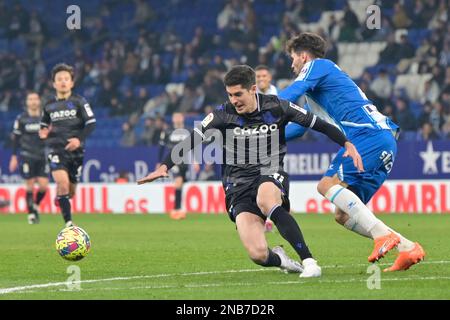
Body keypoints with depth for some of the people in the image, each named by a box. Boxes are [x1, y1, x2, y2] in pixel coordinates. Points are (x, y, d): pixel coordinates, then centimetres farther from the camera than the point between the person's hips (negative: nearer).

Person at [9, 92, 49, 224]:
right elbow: (15, 138, 2)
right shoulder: (21, 119, 0)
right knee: (30, 186, -4)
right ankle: (31, 214, 8)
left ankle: (36, 206, 22)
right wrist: (14, 156, -1)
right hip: (27, 157, -2)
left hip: (42, 157, 2)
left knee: (43, 186, -5)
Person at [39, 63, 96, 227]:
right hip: (56, 150, 0)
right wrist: (43, 133, -3)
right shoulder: (49, 105, 7)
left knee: (70, 191, 9)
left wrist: (79, 139, -18)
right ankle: (68, 222, -21)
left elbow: (91, 123, -4)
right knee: (62, 182, -24)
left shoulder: (79, 101, -1)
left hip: (75, 150, 0)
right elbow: (43, 125, 20)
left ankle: (59, 197, 47)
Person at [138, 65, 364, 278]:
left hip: (271, 175, -1)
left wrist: (347, 144, -3)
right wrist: (164, 166, -15)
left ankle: (309, 261, -35)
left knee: (266, 200, -41)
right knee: (258, 255, -20)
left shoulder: (276, 107, -3)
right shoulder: (223, 115, -4)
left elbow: (317, 124, 4)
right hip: (239, 185, 1)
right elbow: (192, 140, -4)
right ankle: (278, 259, 19)